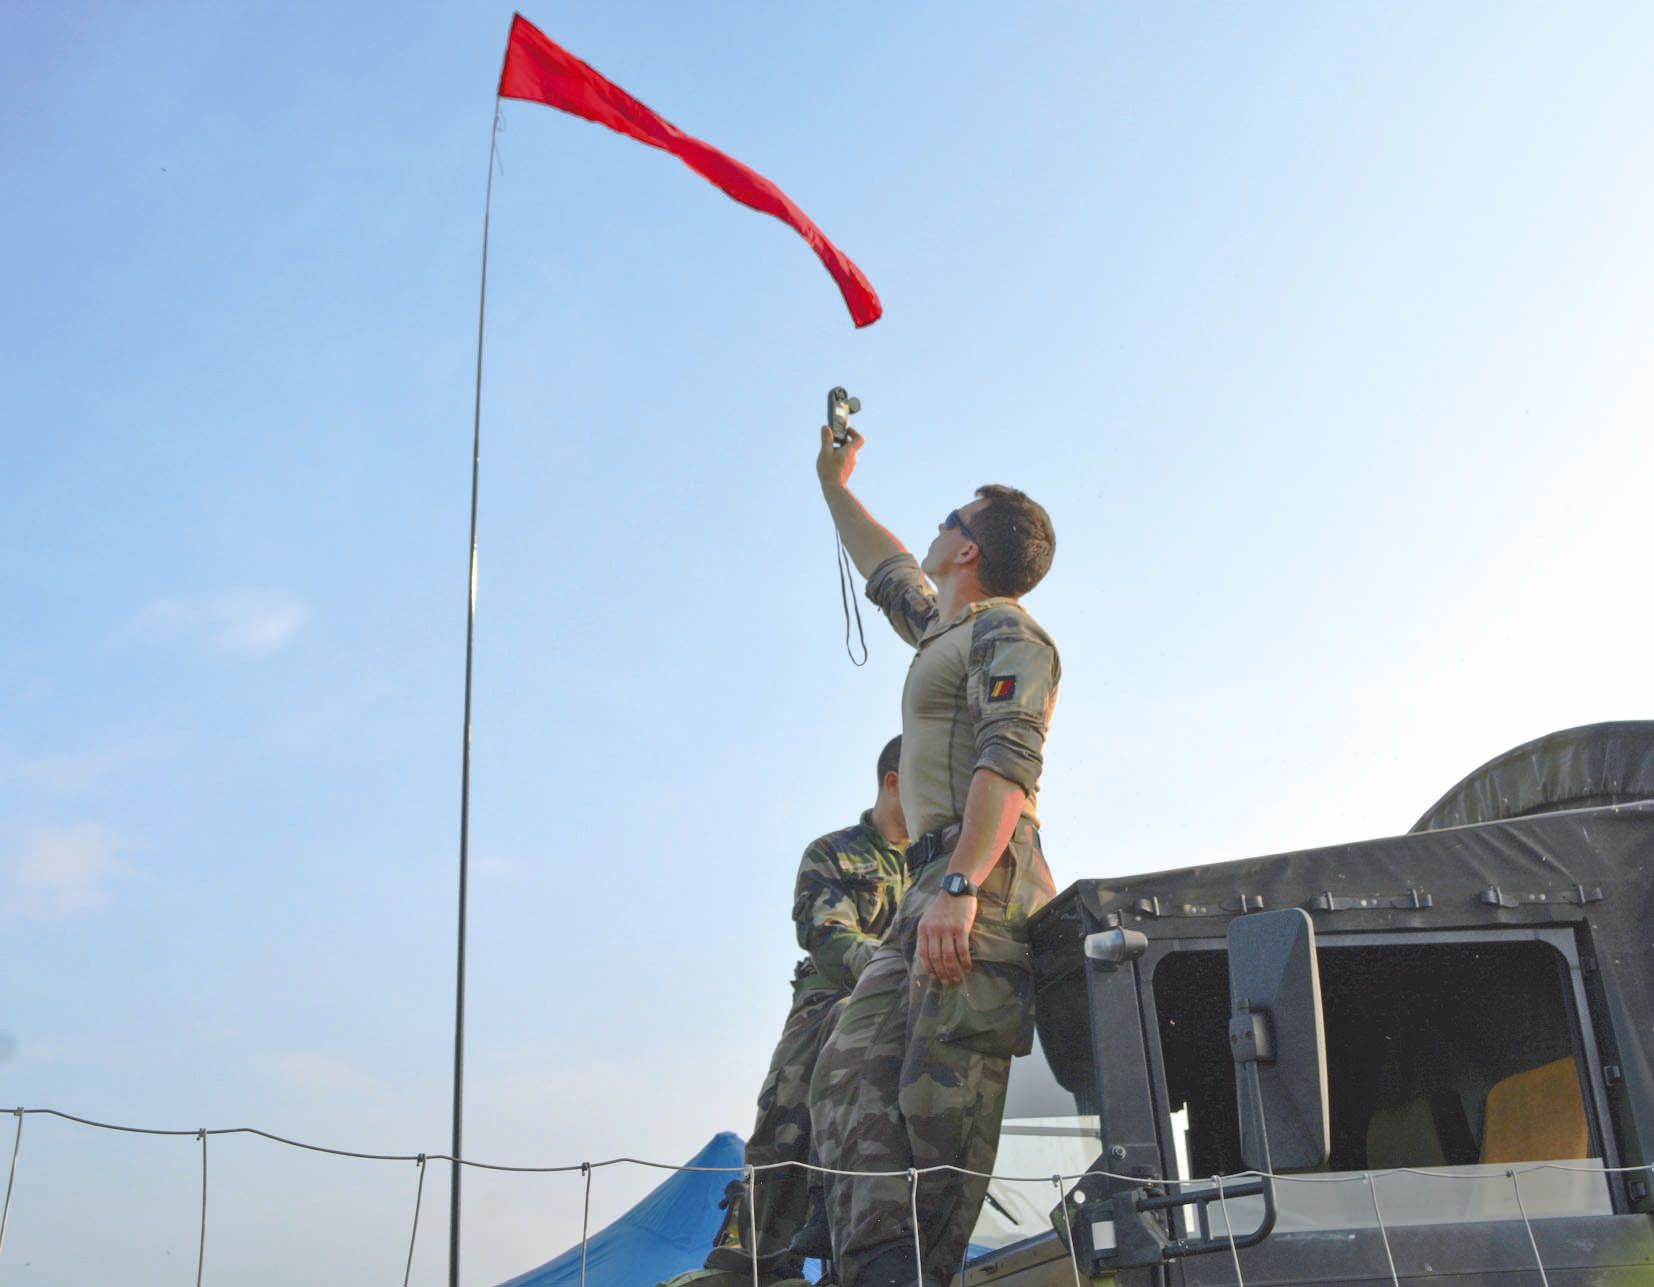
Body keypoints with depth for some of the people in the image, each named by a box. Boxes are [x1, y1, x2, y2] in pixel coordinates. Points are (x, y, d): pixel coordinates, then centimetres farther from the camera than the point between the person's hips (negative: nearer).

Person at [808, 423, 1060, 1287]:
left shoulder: (1004, 630, 0)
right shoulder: (945, 631, 29)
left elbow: (1010, 763, -15)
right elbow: (887, 572, 49)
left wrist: (961, 884, -26)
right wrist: (833, 487, 59)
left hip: (983, 886, -9)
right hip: (939, 891, 9)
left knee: (941, 1093, -18)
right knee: (853, 1071, -5)